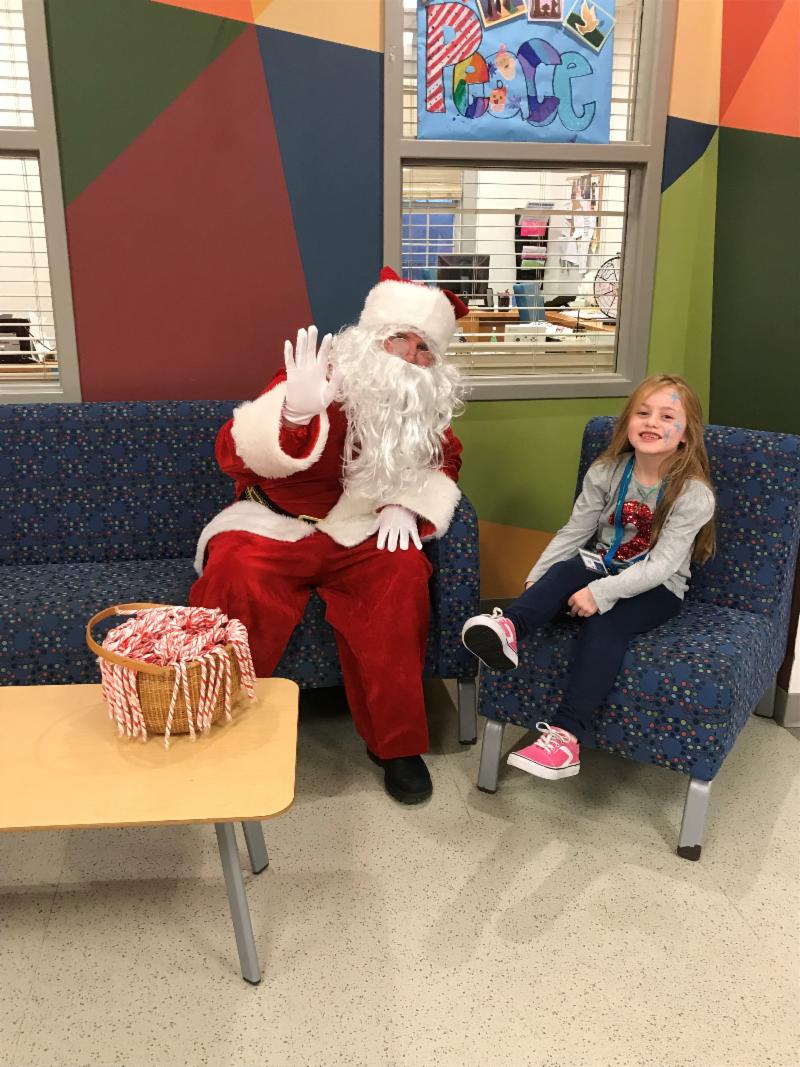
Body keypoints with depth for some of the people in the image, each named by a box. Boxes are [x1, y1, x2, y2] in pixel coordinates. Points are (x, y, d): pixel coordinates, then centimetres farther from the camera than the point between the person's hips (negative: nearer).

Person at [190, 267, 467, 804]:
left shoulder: (428, 405, 0)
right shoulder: (320, 378, -16)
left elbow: (442, 464, 16)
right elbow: (234, 453, -25)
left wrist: (406, 505, -6)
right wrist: (294, 412, -46)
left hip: (359, 531, 3)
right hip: (276, 525, -3)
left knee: (403, 573, -27)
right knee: (235, 577, -32)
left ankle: (396, 743, -12)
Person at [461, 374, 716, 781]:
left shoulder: (693, 494, -16)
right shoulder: (607, 472, -2)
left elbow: (662, 564, -22)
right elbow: (574, 531, 1)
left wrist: (602, 592, -30)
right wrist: (537, 577, -7)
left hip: (657, 589, -4)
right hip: (604, 567, 5)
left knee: (605, 621, -31)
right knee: (567, 570, -27)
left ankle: (566, 734, -41)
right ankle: (508, 626, -54)